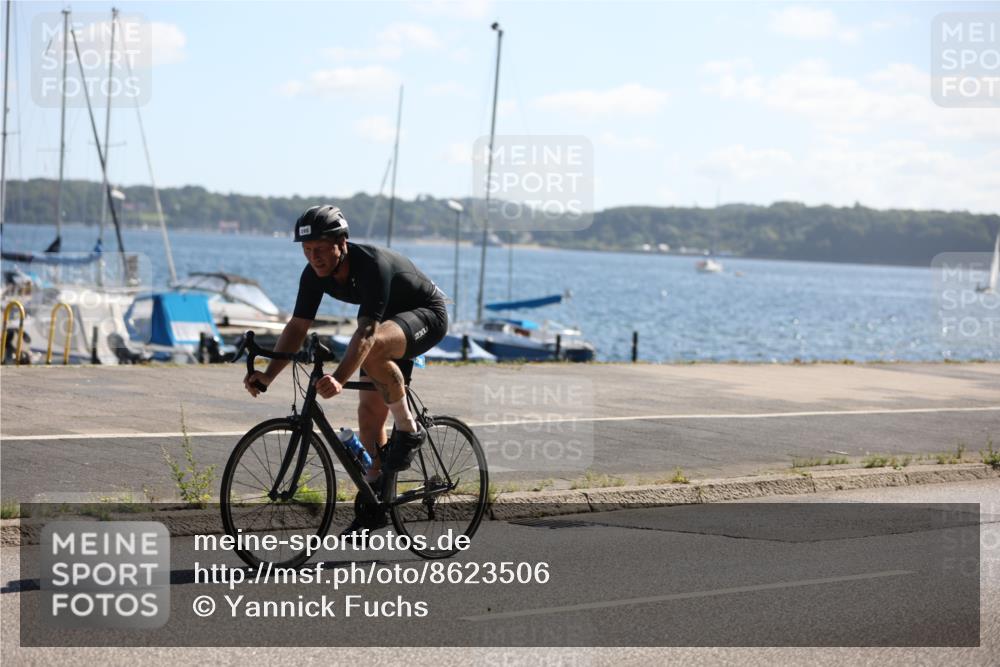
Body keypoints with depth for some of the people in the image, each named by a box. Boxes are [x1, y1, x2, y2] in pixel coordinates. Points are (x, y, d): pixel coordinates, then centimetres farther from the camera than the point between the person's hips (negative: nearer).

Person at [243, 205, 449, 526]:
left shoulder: (374, 265, -35)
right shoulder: (314, 274, -14)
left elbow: (367, 331, -44)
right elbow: (297, 326, -11)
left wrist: (338, 379, -57)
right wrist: (269, 374, -24)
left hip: (427, 316, -8)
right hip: (390, 322, 8)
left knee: (373, 349, -38)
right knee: (369, 412, 2)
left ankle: (408, 430, -20)